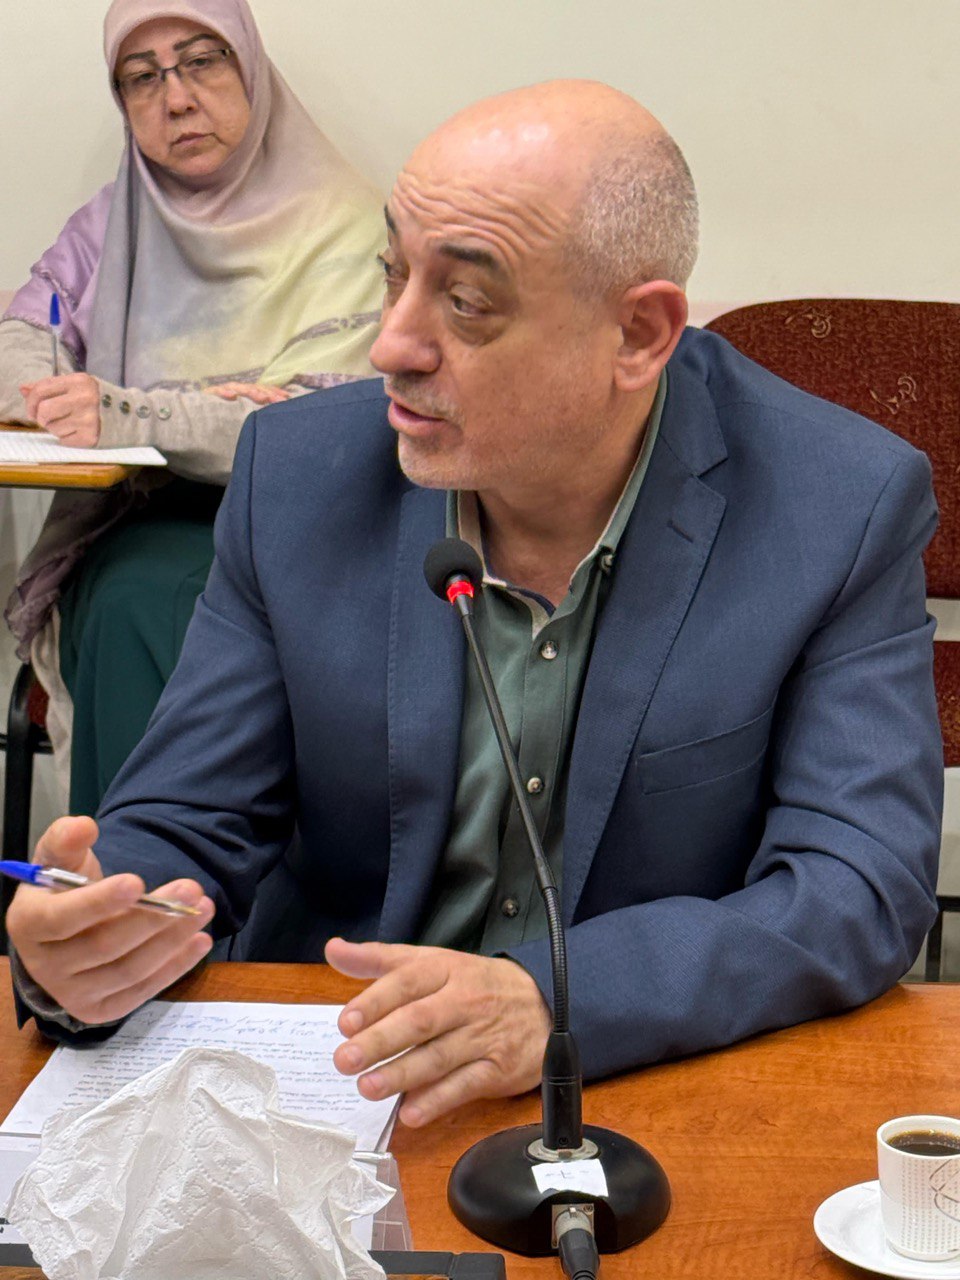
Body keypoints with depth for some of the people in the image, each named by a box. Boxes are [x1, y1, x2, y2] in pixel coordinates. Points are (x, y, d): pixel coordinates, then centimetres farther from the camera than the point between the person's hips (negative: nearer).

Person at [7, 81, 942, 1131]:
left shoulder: (846, 508, -13)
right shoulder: (297, 472, -7)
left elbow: (861, 886, -16)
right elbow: (183, 833, -2)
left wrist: (559, 1000, -32)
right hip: (328, 1083, 3)